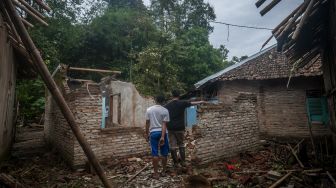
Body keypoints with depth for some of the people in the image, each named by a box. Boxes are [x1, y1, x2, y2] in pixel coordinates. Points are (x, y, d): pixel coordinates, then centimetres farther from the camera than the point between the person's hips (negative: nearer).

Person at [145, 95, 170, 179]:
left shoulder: (149, 109, 1)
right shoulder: (165, 110, -6)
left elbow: (147, 123, 3)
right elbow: (164, 124, -12)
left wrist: (147, 133, 13)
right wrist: (162, 136, -15)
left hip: (153, 132, 1)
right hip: (162, 132, -1)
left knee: (155, 153, 5)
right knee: (164, 153, 13)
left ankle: (156, 173, 9)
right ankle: (164, 170, 25)